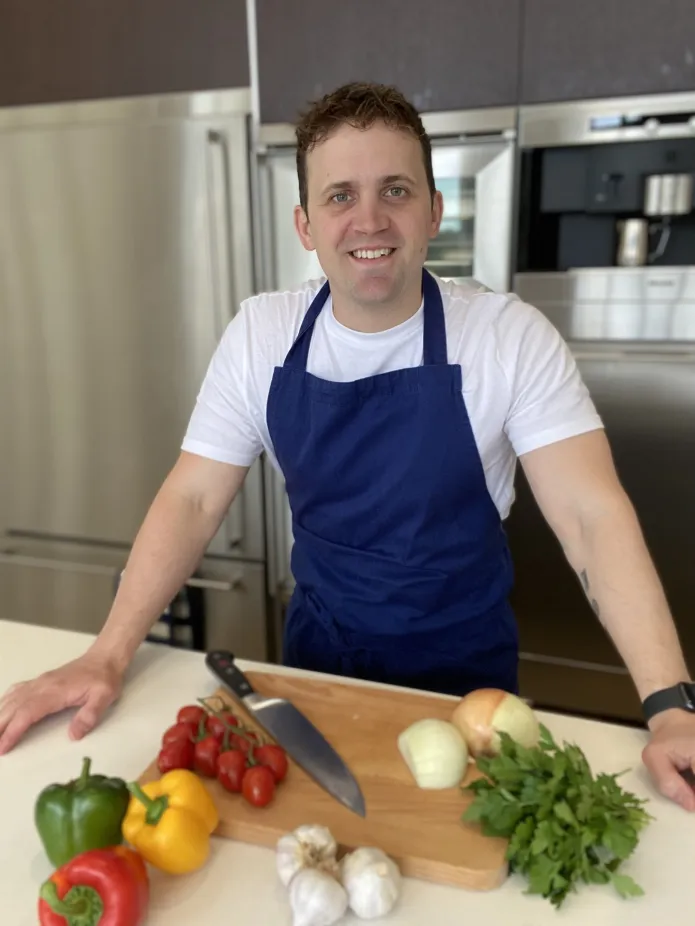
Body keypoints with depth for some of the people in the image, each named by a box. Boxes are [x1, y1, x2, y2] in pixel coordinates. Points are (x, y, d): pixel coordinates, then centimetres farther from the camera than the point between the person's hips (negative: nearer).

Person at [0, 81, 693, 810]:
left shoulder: (510, 337, -18)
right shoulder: (260, 333, -10)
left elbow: (592, 515, -21)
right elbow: (193, 501, -8)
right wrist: (107, 657, -16)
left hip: (465, 669, -1)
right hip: (317, 653, 2)